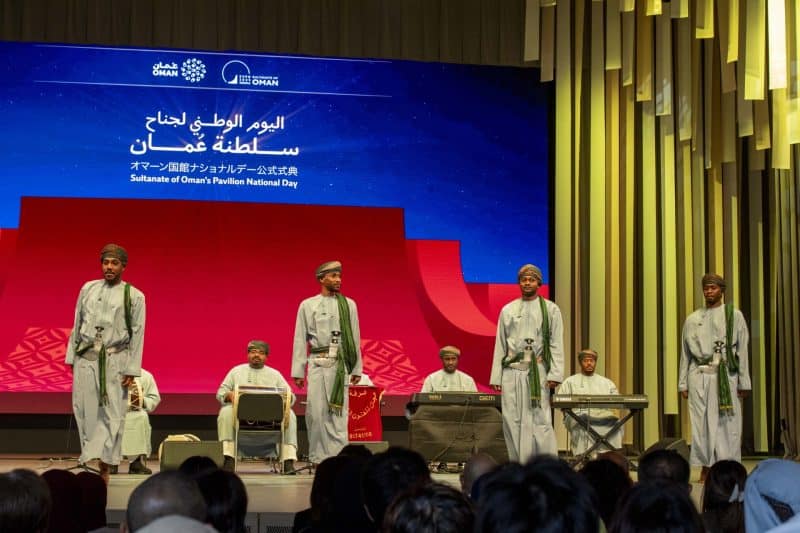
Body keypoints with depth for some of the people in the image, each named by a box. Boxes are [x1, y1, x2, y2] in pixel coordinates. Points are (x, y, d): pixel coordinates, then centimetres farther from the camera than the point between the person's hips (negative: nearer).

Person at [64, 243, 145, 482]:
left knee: (112, 414, -5)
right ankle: (89, 460, 8)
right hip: (86, 358, 2)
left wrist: (131, 370, -6)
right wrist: (71, 358, 9)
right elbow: (77, 325, 14)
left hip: (115, 361, -2)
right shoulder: (88, 289, 11)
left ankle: (104, 466, 0)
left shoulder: (134, 296, 2)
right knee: (86, 411, 0)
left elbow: (137, 334, 0)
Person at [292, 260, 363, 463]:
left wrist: (356, 369, 6)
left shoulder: (349, 305, 11)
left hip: (340, 364, 0)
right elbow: (300, 340, 7)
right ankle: (317, 457, 8)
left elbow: (355, 338, 11)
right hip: (317, 363, 0)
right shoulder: (307, 305, 8)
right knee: (316, 412, 0)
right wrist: (297, 371, 2)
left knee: (338, 412, -5)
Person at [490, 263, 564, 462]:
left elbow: (556, 343, 3)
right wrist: (496, 376, 6)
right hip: (512, 371, 3)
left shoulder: (550, 310, 8)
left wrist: (555, 373, -8)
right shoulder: (508, 310, 14)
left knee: (540, 420, -8)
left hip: (537, 371, -3)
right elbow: (500, 345, 13)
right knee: (512, 420, 1)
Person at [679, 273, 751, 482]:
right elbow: (685, 353, 14)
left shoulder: (734, 316, 7)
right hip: (699, 377, 2)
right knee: (701, 424, 1)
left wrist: (743, 382, 0)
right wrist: (683, 384, 9)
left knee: (727, 423, -3)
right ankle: (705, 468, 9)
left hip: (725, 376, -2)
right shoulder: (692, 320, 13)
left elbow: (742, 351, 5)